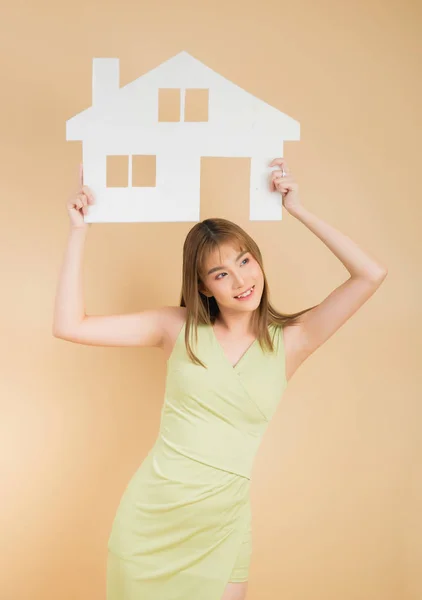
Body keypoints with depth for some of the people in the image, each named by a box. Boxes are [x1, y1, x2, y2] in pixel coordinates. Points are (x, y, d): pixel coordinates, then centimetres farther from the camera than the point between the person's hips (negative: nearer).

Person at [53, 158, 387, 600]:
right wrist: (79, 231, -7)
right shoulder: (178, 328, -1)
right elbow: (68, 326, -5)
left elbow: (371, 275, -9)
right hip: (149, 515, 1)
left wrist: (296, 208, -7)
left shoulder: (289, 342, -2)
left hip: (220, 528, 0)